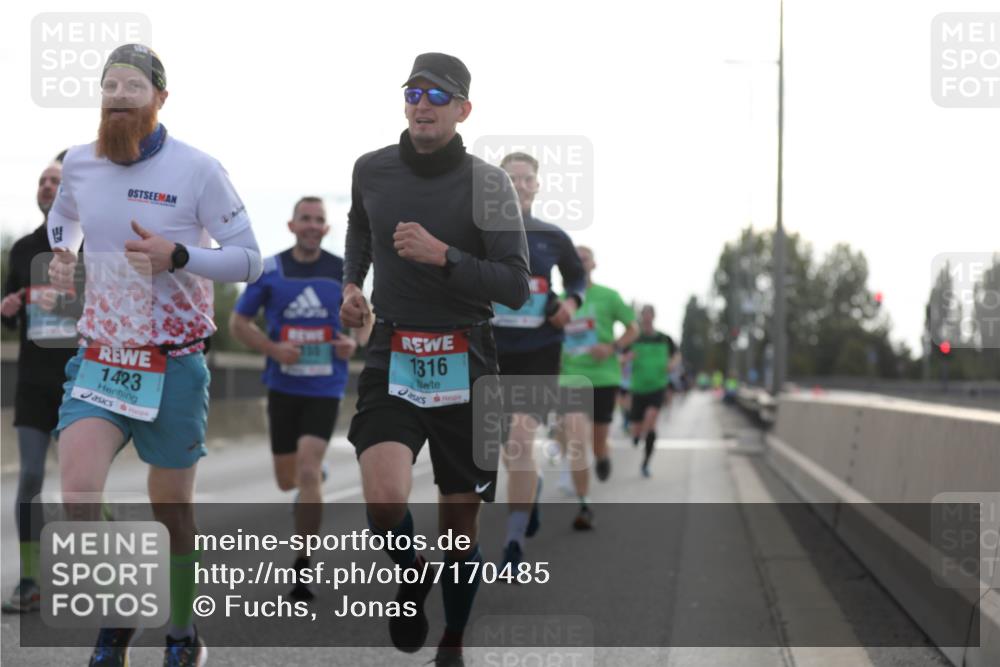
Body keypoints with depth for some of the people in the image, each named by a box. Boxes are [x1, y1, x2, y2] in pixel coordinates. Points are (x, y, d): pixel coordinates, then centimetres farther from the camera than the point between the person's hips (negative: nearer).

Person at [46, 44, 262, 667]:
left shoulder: (197, 169, -10)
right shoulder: (79, 163, 2)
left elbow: (249, 260, -8)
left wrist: (177, 256, -23)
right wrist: (62, 254, 4)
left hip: (174, 365, -2)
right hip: (99, 357, 3)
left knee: (173, 510, 10)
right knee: (78, 490, -18)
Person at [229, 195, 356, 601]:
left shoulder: (343, 271, 2)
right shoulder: (269, 270, -1)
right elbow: (238, 323, 5)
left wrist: (352, 342, -6)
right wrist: (273, 348, -12)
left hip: (325, 387, -1)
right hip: (283, 385, 1)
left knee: (308, 470, -17)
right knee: (287, 481, 10)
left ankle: (302, 570, -11)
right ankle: (318, 475, 49)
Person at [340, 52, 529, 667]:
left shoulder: (488, 184, -6)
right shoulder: (372, 170, 4)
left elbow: (516, 286, -11)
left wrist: (442, 255, -22)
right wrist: (351, 283, 10)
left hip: (465, 368, -1)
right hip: (391, 360, 1)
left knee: (460, 523, 7)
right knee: (385, 500, -23)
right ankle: (411, 575, 11)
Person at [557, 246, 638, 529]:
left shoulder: (607, 296, 0)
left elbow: (633, 328, 6)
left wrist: (613, 347, -11)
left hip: (603, 378, -1)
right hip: (570, 379, 1)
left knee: (598, 443, 8)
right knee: (575, 442, -13)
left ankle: (603, 456, 47)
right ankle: (584, 506, -6)